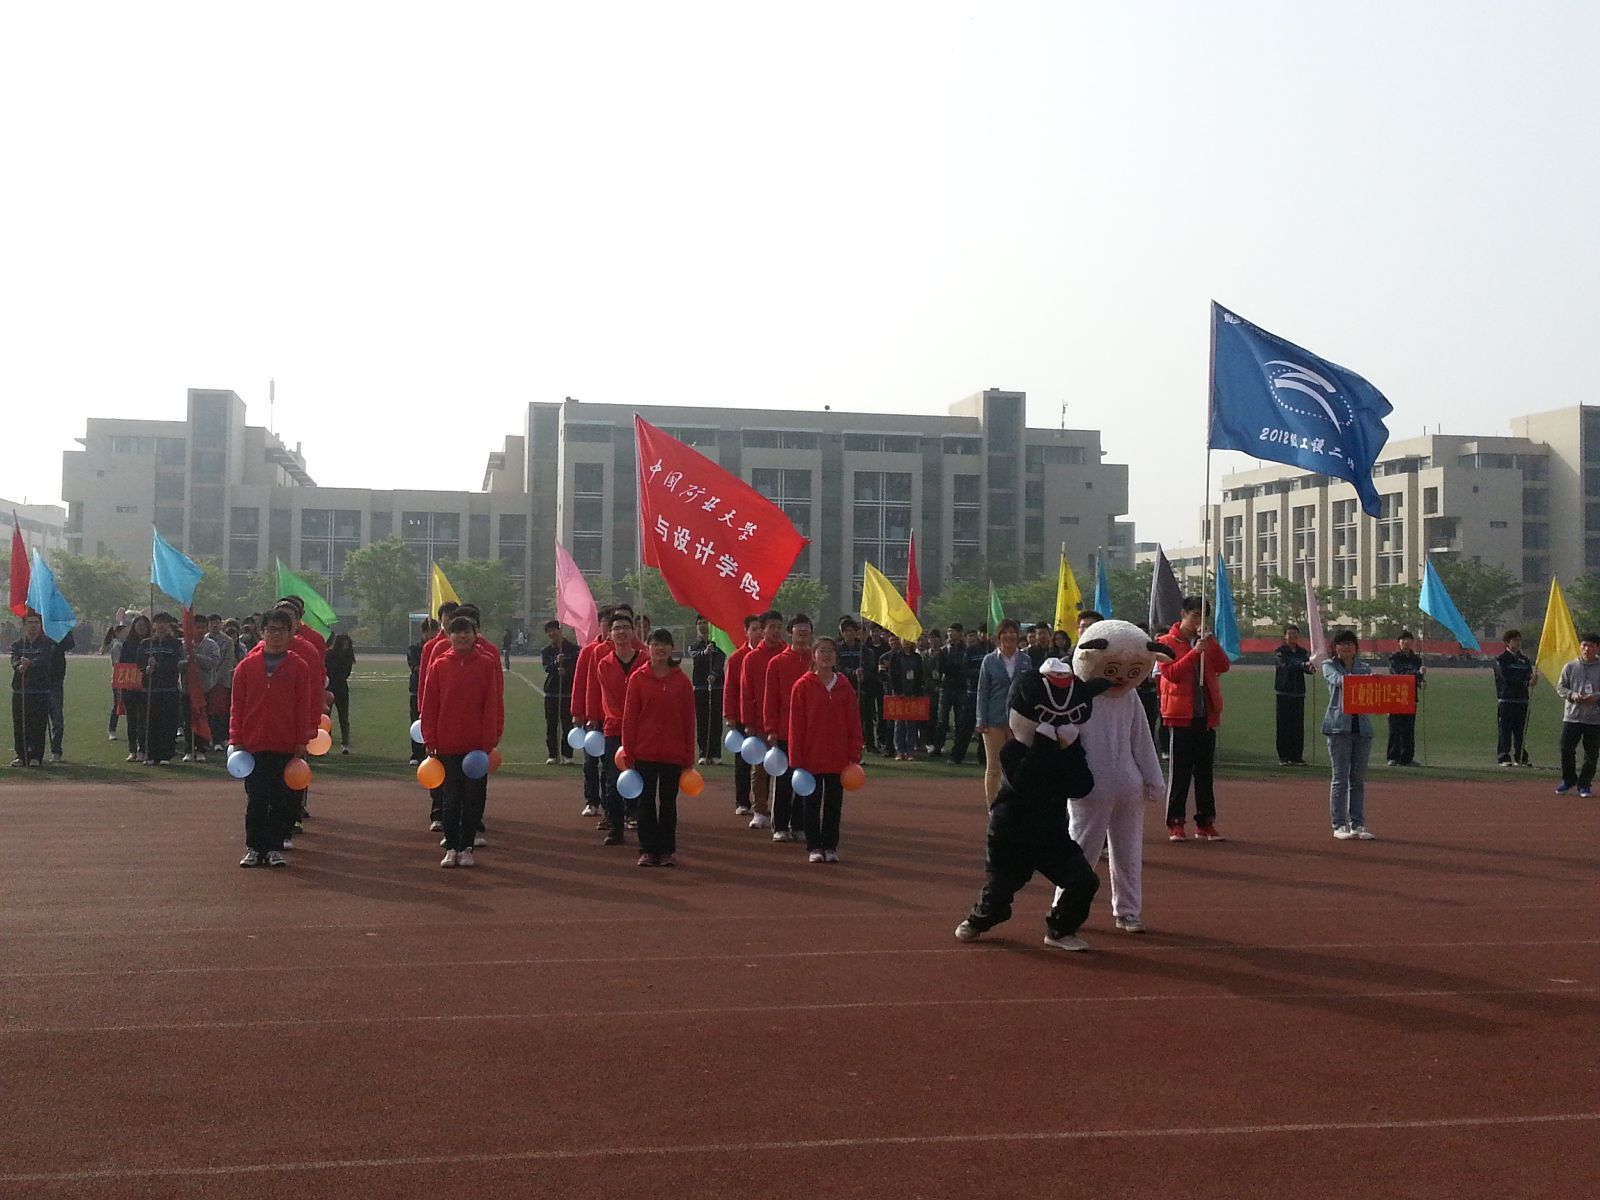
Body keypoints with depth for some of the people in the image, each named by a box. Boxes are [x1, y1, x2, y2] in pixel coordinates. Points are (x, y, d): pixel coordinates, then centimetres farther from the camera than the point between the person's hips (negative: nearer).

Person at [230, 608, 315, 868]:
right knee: (255, 800, 4)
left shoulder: (298, 667, 3)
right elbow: (236, 705, 5)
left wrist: (302, 742, -2)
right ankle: (253, 848, 12)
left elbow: (304, 707, 2)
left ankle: (275, 848, 12)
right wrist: (236, 740, -2)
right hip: (253, 745, 0)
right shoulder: (246, 666, 5)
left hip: (286, 746, 0)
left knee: (282, 800, 3)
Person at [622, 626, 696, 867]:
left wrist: (689, 757, 1)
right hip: (644, 753, 0)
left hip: (673, 754, 0)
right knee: (646, 802, 4)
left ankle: (667, 850, 16)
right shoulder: (637, 679, 0)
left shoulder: (681, 681, 2)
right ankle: (647, 850, 12)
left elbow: (689, 720, 3)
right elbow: (629, 718, 1)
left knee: (669, 803, 8)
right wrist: (628, 752, -4)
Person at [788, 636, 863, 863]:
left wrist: (854, 755, 0)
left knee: (834, 804, 8)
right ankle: (814, 847, 15)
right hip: (811, 757, -2)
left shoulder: (844, 687, 3)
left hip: (838, 758, 2)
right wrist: (796, 759, -6)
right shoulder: (802, 686, -4)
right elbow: (795, 725, -4)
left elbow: (854, 723, 5)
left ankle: (830, 846, 18)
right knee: (812, 804, 6)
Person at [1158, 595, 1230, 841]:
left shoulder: (1207, 642, 14)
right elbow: (1171, 673, -13)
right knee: (1180, 771, -2)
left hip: (1206, 715, 5)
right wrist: (1195, 652, -19)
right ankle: (1175, 823, 4)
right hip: (1181, 715, -4)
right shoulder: (1167, 642, 0)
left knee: (1205, 771, 7)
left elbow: (1224, 666, 0)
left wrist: (1211, 642, -11)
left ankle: (1205, 823, 12)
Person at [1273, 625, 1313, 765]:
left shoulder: (1303, 652, 11)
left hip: (1299, 693, 3)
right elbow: (1285, 665, -20)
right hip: (1283, 693, -3)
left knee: (1298, 727, 1)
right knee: (1284, 726, -3)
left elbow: (1307, 668, -4)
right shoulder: (1279, 652, -1)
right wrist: (1303, 665, -33)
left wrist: (1310, 667, -28)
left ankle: (1297, 756, 8)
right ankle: (1283, 757, 2)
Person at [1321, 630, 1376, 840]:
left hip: (1362, 726, 3)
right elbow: (1338, 680, -15)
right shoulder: (1329, 666, 6)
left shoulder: (1365, 668, 16)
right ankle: (1339, 825, 2)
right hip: (1339, 726, -3)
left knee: (1359, 780, 6)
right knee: (1340, 778, -3)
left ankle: (1358, 825, 11)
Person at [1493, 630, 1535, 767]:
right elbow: (1506, 678, -11)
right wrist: (1526, 683, -17)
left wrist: (1532, 680, -17)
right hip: (1506, 700, -5)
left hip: (1522, 700, 5)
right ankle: (1504, 758, -2)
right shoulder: (1500, 659, 1)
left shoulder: (1525, 659, 17)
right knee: (1504, 731, -5)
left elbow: (1530, 678, 7)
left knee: (1521, 732, 6)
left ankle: (1521, 758, 11)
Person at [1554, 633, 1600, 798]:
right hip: (1572, 715, 1)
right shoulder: (1570, 667, 4)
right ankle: (1568, 780, 18)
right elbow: (1560, 687, 5)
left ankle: (1585, 784, 15)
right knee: (1566, 748, 0)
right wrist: (1573, 696, -13)